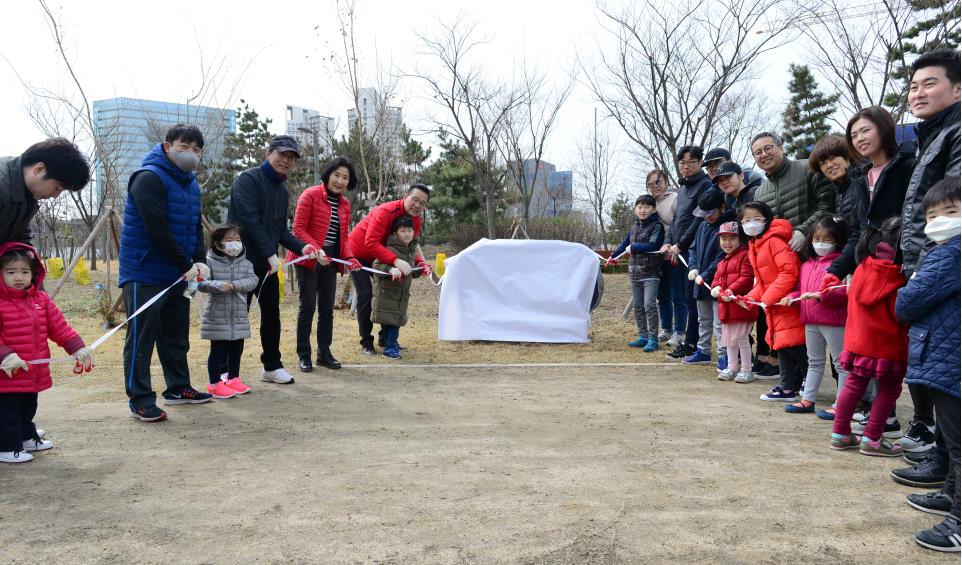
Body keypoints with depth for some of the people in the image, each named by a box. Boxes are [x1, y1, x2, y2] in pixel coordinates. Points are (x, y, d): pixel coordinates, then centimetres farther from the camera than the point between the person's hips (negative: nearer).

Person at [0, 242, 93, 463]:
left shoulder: (41, 299, 5)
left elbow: (59, 326, 7)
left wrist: (77, 347, 2)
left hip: (34, 373, 7)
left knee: (28, 408, 24)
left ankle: (27, 438, 40)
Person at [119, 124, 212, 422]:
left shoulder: (191, 183, 13)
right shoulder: (149, 178, -14)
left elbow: (196, 227, 13)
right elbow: (158, 229, -22)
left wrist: (200, 261, -4)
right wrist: (186, 265, -18)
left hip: (177, 275, 8)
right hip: (145, 273, -8)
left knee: (176, 335, 15)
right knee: (141, 337, -2)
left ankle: (178, 388, 27)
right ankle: (140, 400, 5)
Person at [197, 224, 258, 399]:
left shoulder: (245, 262, 5)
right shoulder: (210, 262, -7)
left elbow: (252, 280, -8)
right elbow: (201, 283, -15)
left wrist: (235, 285, -22)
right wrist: (218, 285, -31)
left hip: (239, 316, 5)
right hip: (217, 317, -5)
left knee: (236, 349, 14)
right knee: (218, 350, 2)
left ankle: (234, 379, 29)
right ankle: (215, 383, 13)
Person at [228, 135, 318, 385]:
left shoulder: (281, 190, 15)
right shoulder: (248, 179, -11)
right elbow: (249, 220, -20)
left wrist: (301, 247, -1)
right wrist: (270, 253, -20)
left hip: (268, 264, 8)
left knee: (272, 315, 12)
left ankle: (272, 366, 25)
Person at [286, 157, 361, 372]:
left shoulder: (345, 204, 11)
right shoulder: (310, 195, -9)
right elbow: (299, 229, -13)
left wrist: (348, 257, -3)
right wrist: (316, 250, -25)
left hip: (330, 259, 6)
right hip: (308, 258, -6)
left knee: (327, 308, 10)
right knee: (308, 306, -1)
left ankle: (324, 352, 22)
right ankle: (304, 355, 10)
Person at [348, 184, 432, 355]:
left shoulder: (416, 221, -8)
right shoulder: (386, 211, -32)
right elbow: (371, 243, -40)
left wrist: (420, 263, -21)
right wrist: (395, 261, -51)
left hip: (381, 256, 8)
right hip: (358, 253, -7)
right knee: (365, 295, -11)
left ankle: (385, 338, 20)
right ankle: (366, 342, 0)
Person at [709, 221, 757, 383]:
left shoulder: (744, 255, -9)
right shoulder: (722, 262, 20)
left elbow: (747, 277, -19)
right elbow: (717, 278, 19)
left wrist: (732, 290, -26)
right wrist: (716, 287, -4)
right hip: (726, 306, 9)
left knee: (741, 338, -3)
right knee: (728, 339, 16)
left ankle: (746, 370, 8)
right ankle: (732, 367, 28)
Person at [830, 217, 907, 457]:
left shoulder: (863, 267, 1)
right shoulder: (899, 277, -18)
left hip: (858, 338, 6)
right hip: (888, 345, -6)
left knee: (854, 384, 15)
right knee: (889, 389, 8)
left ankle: (840, 433, 20)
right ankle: (872, 439, 10)